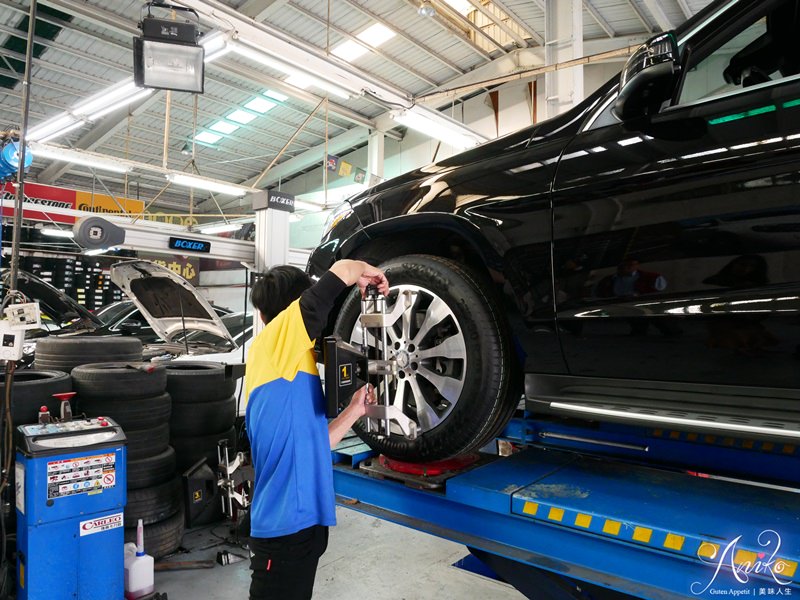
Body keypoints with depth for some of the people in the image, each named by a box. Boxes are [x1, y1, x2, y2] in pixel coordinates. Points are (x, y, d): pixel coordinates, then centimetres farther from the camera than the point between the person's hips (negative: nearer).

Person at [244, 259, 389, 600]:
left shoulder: (287, 372, 14)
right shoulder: (271, 345, -13)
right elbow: (342, 270, -21)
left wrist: (354, 411, 17)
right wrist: (368, 274, -1)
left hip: (302, 521, 9)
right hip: (287, 526, -9)